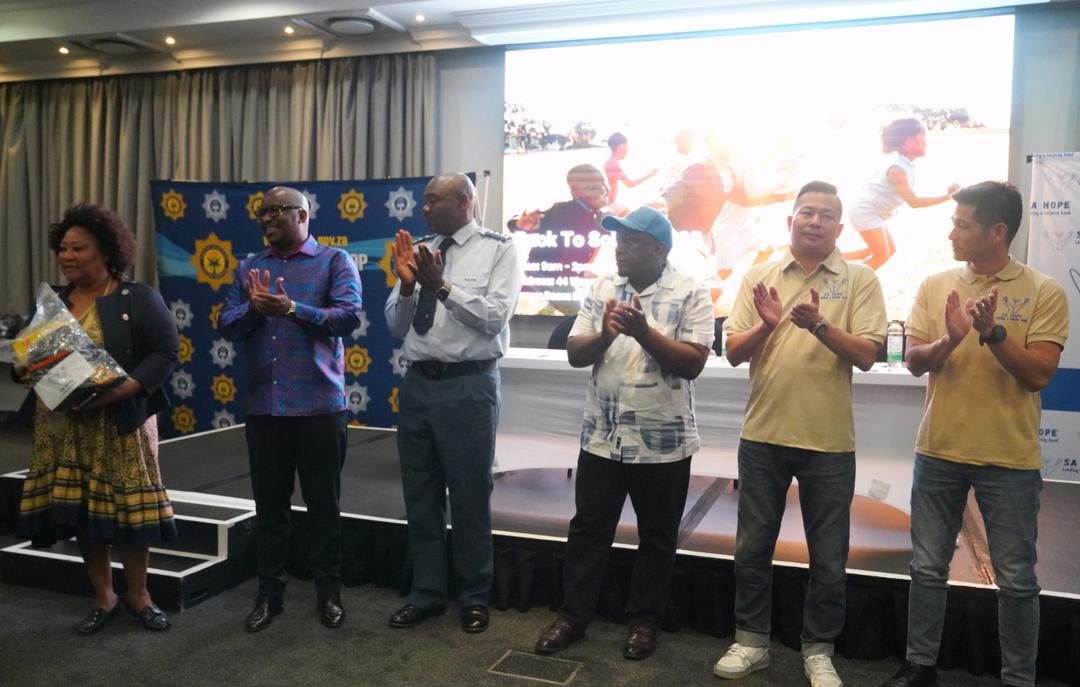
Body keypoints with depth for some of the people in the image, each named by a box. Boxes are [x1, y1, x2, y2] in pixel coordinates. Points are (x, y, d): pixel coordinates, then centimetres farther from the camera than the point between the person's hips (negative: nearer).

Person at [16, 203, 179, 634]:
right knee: (78, 511, 6)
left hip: (121, 422, -5)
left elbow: (166, 351, -11)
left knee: (127, 506, -1)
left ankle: (138, 595, 16)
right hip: (64, 425, 5)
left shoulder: (138, 298, -5)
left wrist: (119, 391, -22)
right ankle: (103, 598, 21)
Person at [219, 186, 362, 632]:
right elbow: (226, 326, 6)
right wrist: (254, 308, -14)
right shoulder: (248, 268, 13)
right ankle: (269, 593, 25)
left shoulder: (334, 261, 0)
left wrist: (292, 309, -21)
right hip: (263, 407, 4)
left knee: (323, 504, 6)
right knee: (269, 505, 12)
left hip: (319, 406, -4)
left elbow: (349, 316, -13)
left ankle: (328, 592, 20)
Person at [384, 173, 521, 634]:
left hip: (468, 387, -5)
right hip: (417, 384, 5)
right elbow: (396, 326, 8)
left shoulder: (498, 249, -4)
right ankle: (426, 594, 31)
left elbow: (495, 316, -15)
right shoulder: (420, 252, 9)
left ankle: (475, 598, 26)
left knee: (470, 496, 7)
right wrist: (407, 284, -9)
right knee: (420, 497, 14)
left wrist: (442, 285, -19)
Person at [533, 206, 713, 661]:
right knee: (587, 530, 12)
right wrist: (604, 336, -18)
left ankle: (644, 621, 29)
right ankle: (572, 616, 26)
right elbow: (574, 354, 2)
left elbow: (693, 364, -14)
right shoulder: (601, 291, 6)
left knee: (656, 539, 12)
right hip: (602, 438, 4)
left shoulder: (691, 294, -7)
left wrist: (644, 332, -24)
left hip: (663, 442, -3)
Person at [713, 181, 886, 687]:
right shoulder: (758, 278, 5)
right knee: (752, 547, 12)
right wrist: (765, 325, -19)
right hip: (762, 436, 2)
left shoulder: (860, 280, 0)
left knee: (828, 557, 10)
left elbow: (867, 355, -9)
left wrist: (820, 325, -25)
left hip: (829, 442, -1)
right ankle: (751, 640, 28)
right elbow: (733, 352, 0)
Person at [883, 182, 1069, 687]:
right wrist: (950, 339, -21)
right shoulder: (935, 286, 3)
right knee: (928, 568, 12)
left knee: (1016, 579, 8)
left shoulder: (1044, 293, -5)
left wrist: (992, 332, -23)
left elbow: (1039, 374, -11)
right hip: (938, 452, 3)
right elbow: (914, 362, -2)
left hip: (1010, 460, -3)